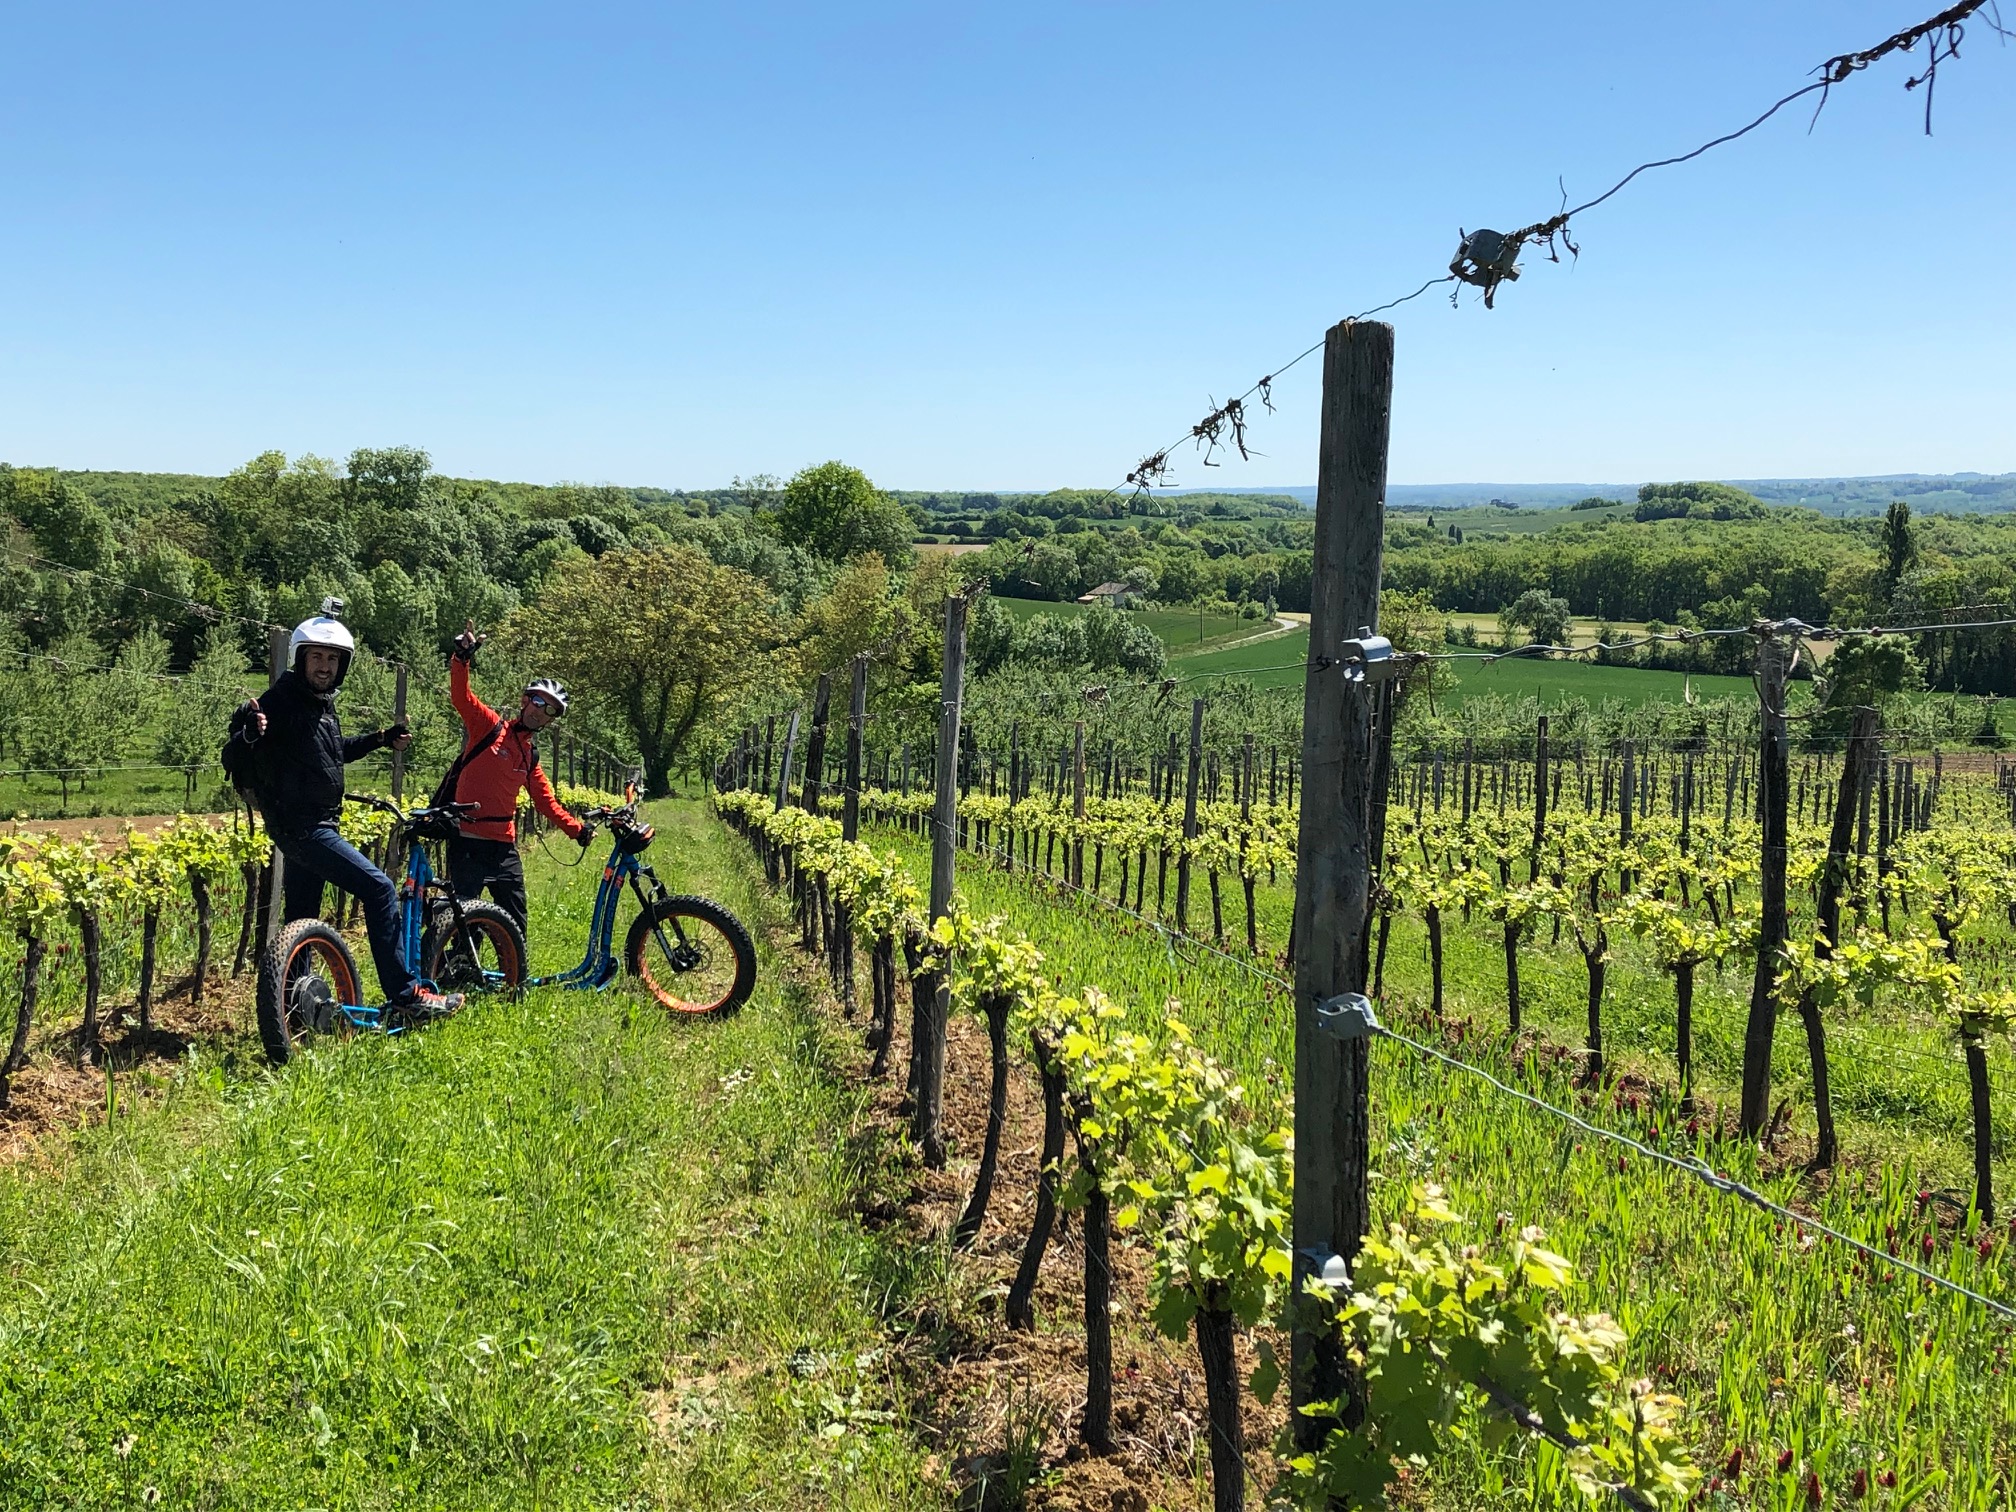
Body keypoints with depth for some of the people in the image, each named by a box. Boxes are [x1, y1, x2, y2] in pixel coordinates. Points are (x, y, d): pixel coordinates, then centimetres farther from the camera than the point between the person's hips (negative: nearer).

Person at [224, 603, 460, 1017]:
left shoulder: (322, 703, 11)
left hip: (315, 825, 10)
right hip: (301, 827, -10)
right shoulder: (279, 702, -15)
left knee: (302, 921, 15)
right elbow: (234, 763, -20)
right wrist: (249, 732, -40)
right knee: (379, 889, -15)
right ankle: (404, 994, -14)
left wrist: (380, 740, 28)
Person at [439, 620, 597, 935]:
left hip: (504, 846, 6)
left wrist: (577, 829, 11)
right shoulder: (490, 726, -2)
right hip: (468, 841, -6)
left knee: (516, 924, 10)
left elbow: (546, 802, 20)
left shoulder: (531, 756, 14)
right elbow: (460, 696, -17)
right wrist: (462, 656, -32)